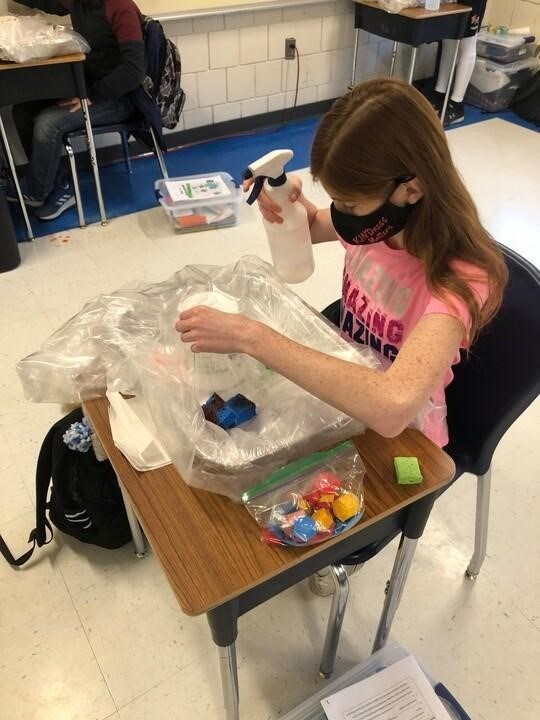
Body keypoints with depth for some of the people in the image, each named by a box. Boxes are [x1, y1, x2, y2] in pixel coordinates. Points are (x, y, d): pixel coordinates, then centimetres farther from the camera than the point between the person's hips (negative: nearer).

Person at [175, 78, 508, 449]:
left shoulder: (459, 278, -32)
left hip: (403, 437, -5)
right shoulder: (382, 219, -14)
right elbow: (314, 227, 9)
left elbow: (392, 408, -49)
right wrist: (293, 201, -16)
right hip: (348, 395, 5)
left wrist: (250, 336, -44)